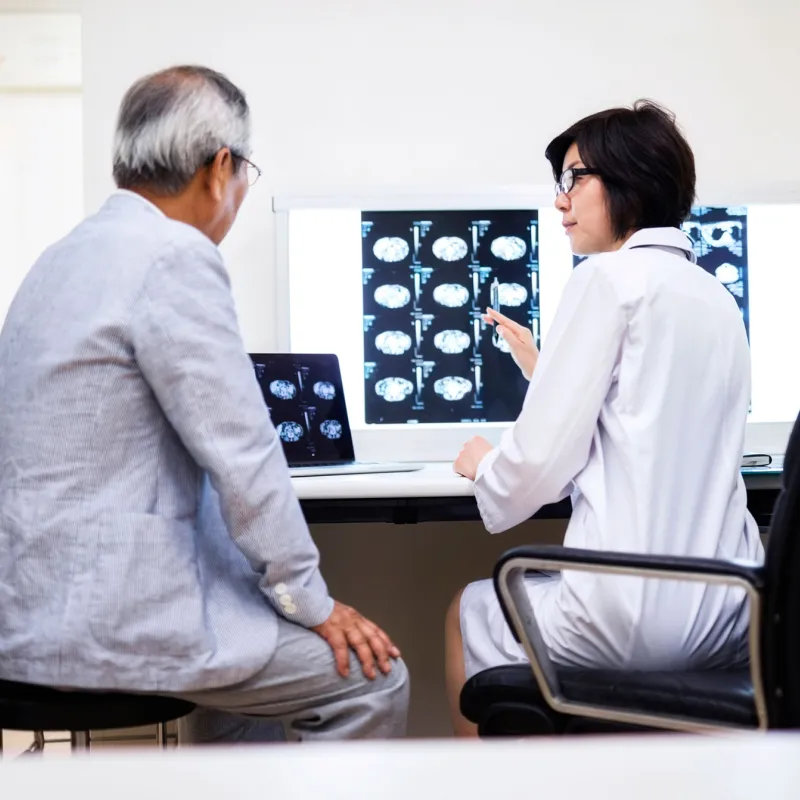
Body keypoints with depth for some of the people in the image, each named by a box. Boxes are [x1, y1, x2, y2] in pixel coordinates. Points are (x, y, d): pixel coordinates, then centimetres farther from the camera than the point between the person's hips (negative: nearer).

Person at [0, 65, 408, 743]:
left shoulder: (68, 254, 12)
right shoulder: (174, 255, -16)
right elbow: (242, 454, -18)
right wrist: (313, 604, -7)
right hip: (101, 611, -10)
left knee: (268, 634, 28)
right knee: (370, 680, -2)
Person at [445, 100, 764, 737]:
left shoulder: (611, 277, -9)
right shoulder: (716, 297, 15)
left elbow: (543, 456, -12)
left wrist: (487, 465, 10)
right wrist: (539, 365, 28)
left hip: (636, 615, -8)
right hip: (731, 613, 8)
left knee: (468, 613, 22)